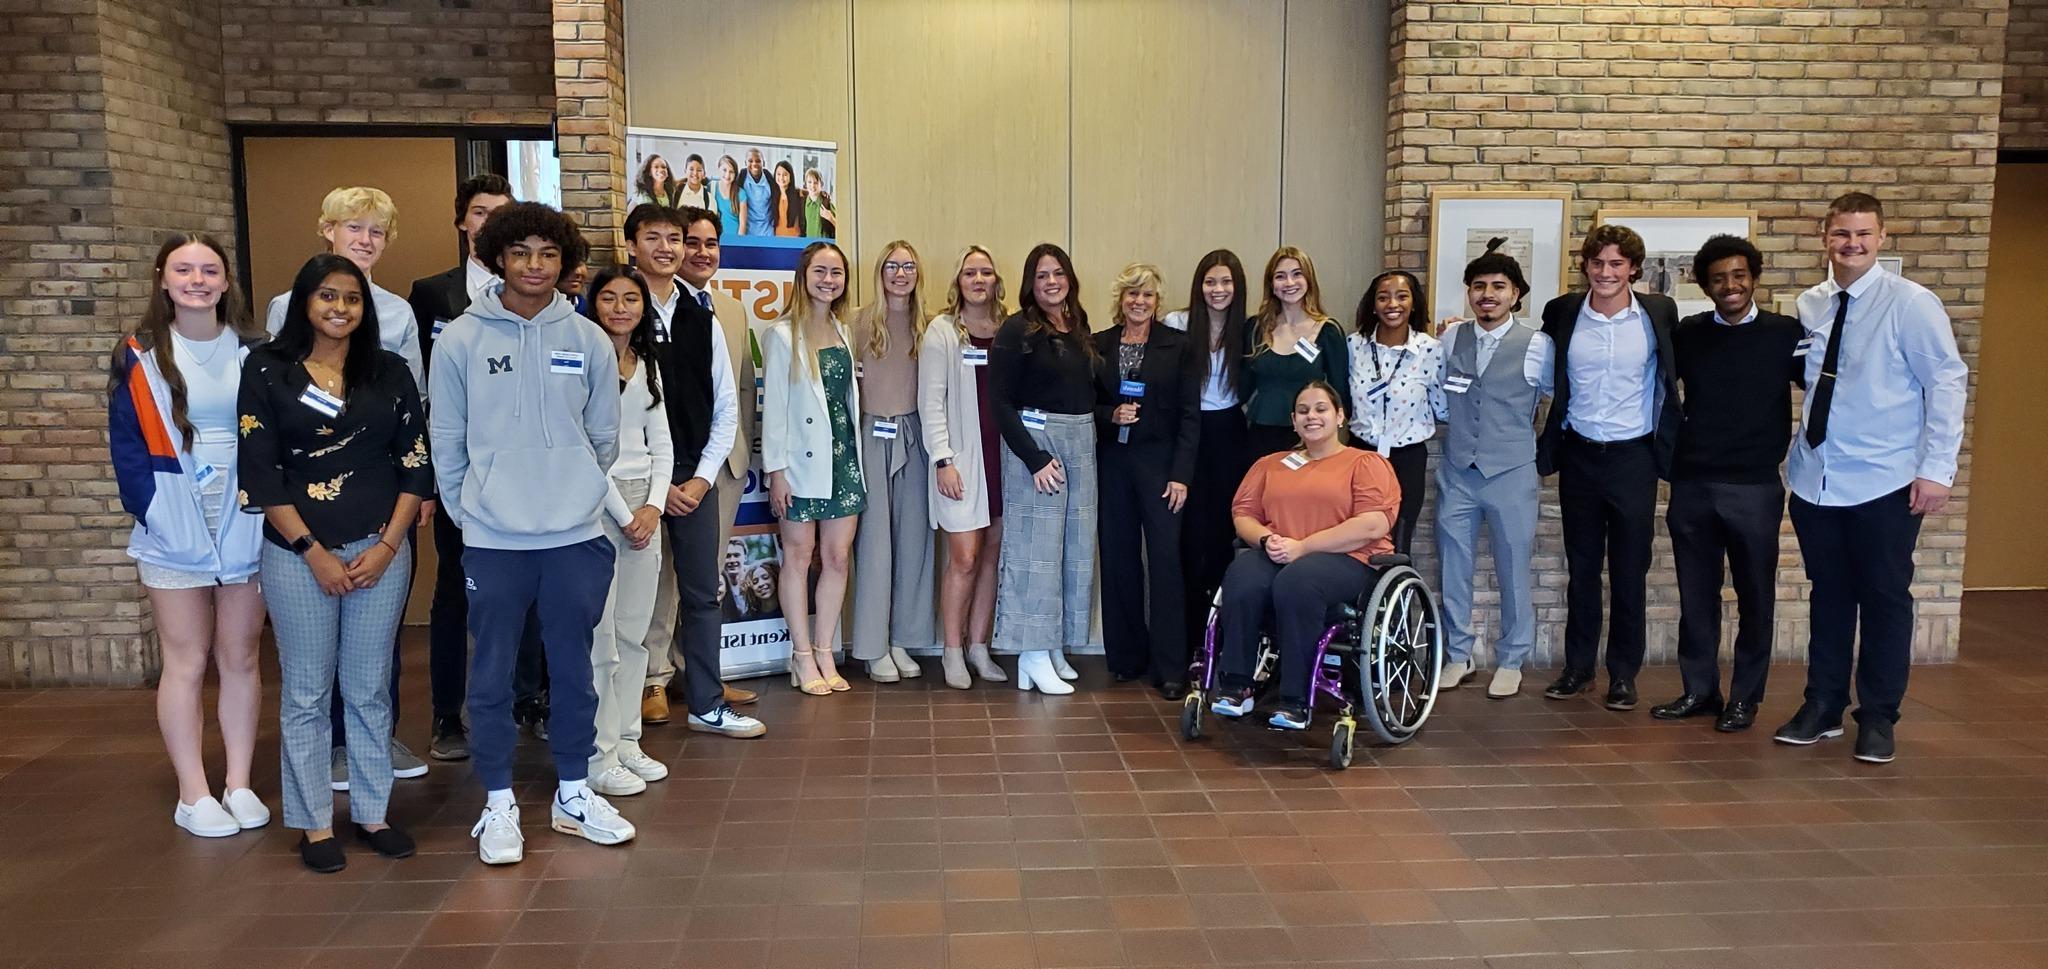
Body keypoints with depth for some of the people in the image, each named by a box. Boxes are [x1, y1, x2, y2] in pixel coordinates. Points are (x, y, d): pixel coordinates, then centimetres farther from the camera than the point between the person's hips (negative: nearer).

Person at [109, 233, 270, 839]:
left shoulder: (254, 351, 3)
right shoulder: (140, 356, -1)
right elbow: (126, 444, -2)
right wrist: (154, 511, -12)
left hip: (245, 525, 2)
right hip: (174, 532, -1)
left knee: (241, 657, 8)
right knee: (187, 662, 4)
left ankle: (240, 785, 18)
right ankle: (193, 796, 12)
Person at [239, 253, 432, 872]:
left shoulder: (390, 372, 6)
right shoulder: (267, 371, 0)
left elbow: (415, 465, 4)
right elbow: (260, 472, -4)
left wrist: (387, 547, -5)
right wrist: (314, 553, -9)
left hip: (381, 549, 2)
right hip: (298, 554, -2)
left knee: (369, 688, 8)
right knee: (306, 692, 5)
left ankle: (371, 812, 19)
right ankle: (314, 823, 16)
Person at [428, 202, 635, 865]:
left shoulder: (589, 340, 2)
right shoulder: (460, 340, -2)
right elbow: (446, 442, 2)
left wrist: (576, 496, 11)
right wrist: (469, 512, 3)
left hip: (577, 536, 2)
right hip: (491, 541, -1)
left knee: (573, 667, 11)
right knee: (493, 673, 7)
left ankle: (573, 794, 26)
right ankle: (498, 803, 21)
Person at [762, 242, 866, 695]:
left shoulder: (844, 332, 11)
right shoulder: (782, 335, -5)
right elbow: (773, 405, -7)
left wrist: (857, 456, 8)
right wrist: (776, 470, -11)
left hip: (843, 457, 5)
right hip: (802, 460, -5)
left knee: (837, 557, 6)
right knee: (799, 556, 4)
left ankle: (825, 654, 16)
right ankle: (803, 658, 13)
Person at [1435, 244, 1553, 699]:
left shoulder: (1537, 346, -6)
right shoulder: (1451, 338, 4)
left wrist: (1544, 453, 9)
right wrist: (1455, 425, 9)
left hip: (1511, 474, -3)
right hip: (1456, 472, 3)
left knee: (1514, 571, 6)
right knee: (1453, 568, 9)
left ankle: (1511, 662, 20)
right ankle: (1457, 656, 23)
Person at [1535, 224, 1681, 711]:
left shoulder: (1659, 313, -2)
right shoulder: (1562, 313, 0)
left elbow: (1674, 374, 9)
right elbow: (1546, 378, 12)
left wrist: (1668, 448, 5)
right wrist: (1550, 444, 9)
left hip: (1633, 456, -1)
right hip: (1578, 454, 2)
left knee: (1629, 570, 4)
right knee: (1581, 567, 10)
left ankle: (1623, 674, 15)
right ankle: (1578, 666, 20)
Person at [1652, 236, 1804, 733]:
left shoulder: (1785, 334, -1)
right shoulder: (1687, 334, 6)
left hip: (1755, 487, -2)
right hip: (1692, 484, 2)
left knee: (1755, 595, 5)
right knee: (1696, 593, 8)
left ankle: (1745, 696, 17)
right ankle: (1699, 690, 20)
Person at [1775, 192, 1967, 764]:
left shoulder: (1910, 303, -8)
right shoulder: (1810, 306, 5)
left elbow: (1948, 383, -9)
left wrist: (1935, 468, -13)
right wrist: (1790, 450, 4)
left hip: (1884, 484, -4)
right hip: (1815, 480, 4)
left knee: (1885, 599, 6)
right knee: (1829, 596, 13)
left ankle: (1878, 720, 18)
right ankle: (1823, 708, 25)